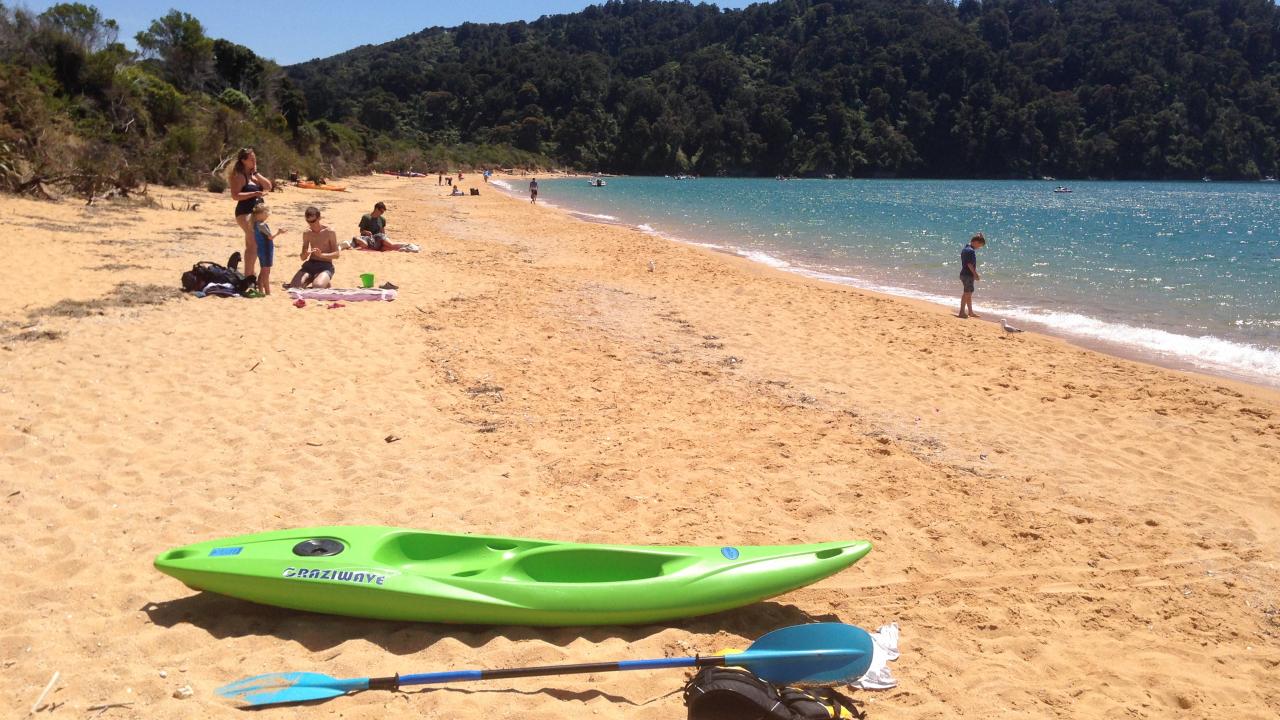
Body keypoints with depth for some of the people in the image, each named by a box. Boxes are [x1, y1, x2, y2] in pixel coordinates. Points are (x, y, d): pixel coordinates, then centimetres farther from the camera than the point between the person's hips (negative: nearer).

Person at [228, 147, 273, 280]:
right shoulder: (239, 176, -9)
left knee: (252, 245, 15)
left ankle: (249, 274, 25)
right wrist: (253, 193, -24)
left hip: (256, 213, 9)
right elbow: (235, 195, -18)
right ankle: (248, 276, -16)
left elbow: (268, 186, 5)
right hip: (245, 213, -9)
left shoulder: (253, 175, 15)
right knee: (254, 244, -16)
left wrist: (256, 173, 0)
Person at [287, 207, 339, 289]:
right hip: (310, 264, 4)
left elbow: (336, 254, -6)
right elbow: (303, 257, 14)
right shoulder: (306, 233, 10)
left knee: (318, 286, -35)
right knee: (294, 286, -22)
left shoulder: (329, 232, -4)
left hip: (325, 266, -4)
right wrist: (305, 255, -12)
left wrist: (321, 255, -23)